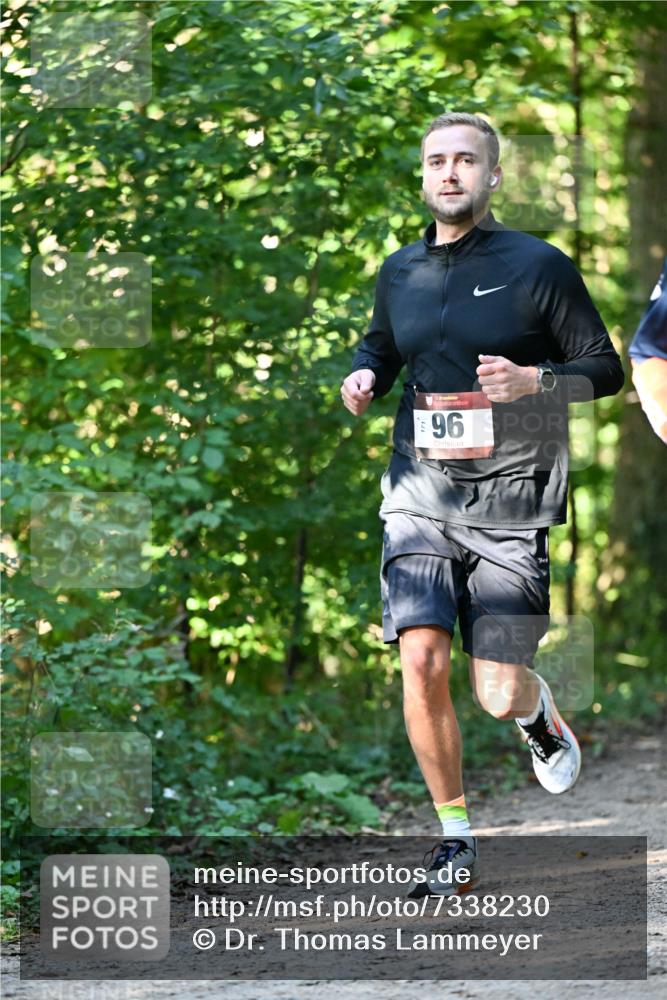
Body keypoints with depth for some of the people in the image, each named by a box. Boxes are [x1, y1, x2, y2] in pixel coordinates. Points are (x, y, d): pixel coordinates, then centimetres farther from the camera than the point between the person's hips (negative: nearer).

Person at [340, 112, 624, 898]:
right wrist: (363, 375, 4)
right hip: (420, 496, 3)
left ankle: (539, 714, 38)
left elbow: (605, 369, 0)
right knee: (421, 662, -14)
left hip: (509, 500, -3)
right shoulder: (400, 272, 9)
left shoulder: (538, 266, -4)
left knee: (497, 694, -3)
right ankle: (456, 845, 0)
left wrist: (532, 380, -19)